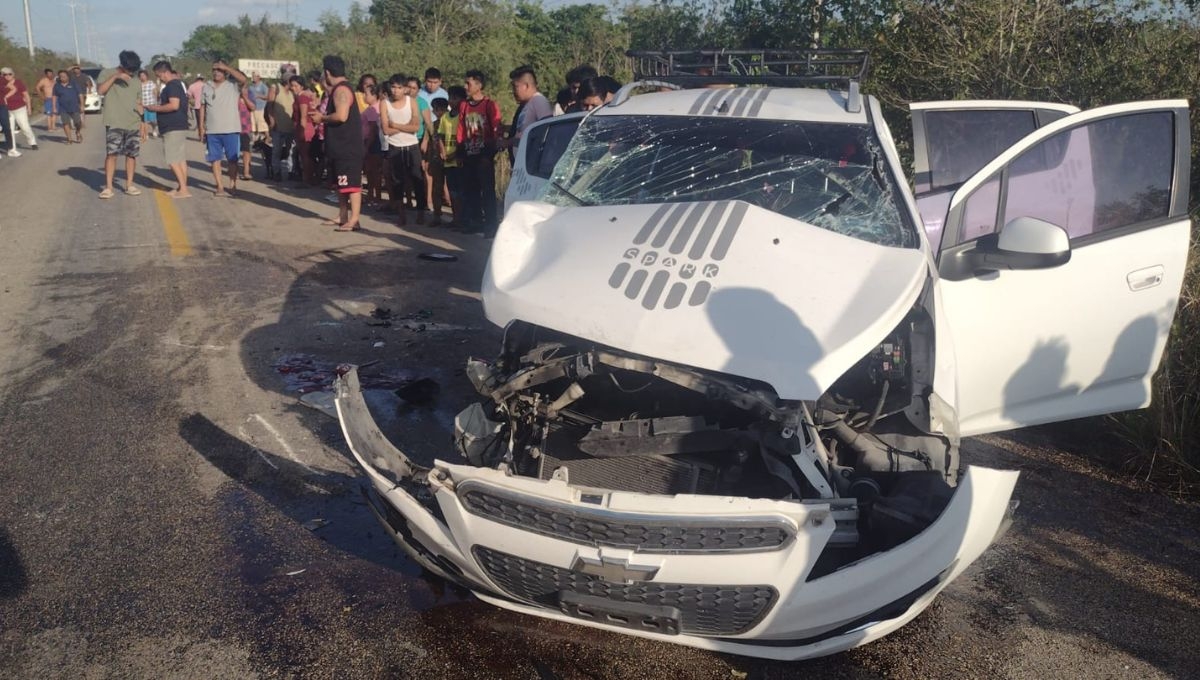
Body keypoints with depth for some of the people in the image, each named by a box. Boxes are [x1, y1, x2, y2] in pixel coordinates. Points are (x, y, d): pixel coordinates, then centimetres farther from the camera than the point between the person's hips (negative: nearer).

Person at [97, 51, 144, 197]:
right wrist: (115, 76, -19)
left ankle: (129, 185, 15)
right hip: (114, 123, -4)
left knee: (132, 154, 5)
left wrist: (143, 122, 5)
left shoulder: (135, 80, 14)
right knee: (111, 154, -8)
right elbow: (100, 90, -13)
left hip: (133, 124, 4)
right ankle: (108, 187, -7)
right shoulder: (107, 74, 3)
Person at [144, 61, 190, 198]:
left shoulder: (172, 85, -14)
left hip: (173, 128, -10)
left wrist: (156, 108, -12)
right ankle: (181, 188, 13)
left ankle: (183, 189, -11)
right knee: (181, 159, 10)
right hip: (179, 126, 10)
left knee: (173, 160, -9)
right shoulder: (179, 83, 17)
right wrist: (158, 106, 16)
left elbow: (174, 105, -25)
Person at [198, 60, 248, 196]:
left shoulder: (233, 86, 0)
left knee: (232, 159, 3)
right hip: (212, 131, 3)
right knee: (215, 159, 4)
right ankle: (219, 187, 9)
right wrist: (201, 127, 8)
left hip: (231, 130, -3)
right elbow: (203, 107, 13)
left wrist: (227, 67, -16)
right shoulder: (207, 88, 12)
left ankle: (232, 185, 12)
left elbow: (243, 79, -21)